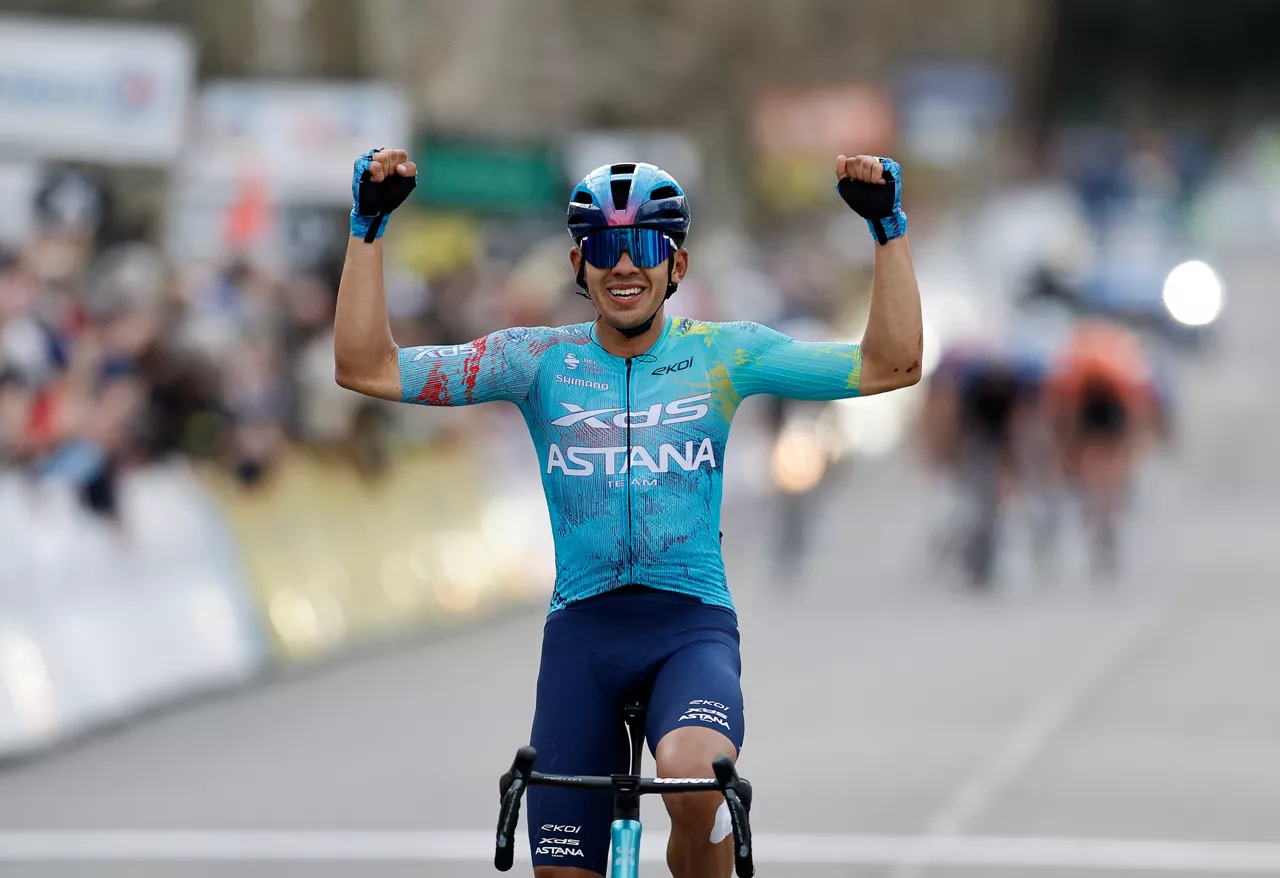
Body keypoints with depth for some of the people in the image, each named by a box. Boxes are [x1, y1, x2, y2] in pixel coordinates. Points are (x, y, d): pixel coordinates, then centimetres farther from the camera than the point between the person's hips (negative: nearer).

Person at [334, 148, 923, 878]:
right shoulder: (540, 360, 2)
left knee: (692, 780, -34)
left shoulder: (722, 354, 1)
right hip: (582, 626, 2)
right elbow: (366, 368, -4)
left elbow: (892, 366, -4)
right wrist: (370, 227, -10)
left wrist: (889, 228, -11)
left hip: (692, 624, -2)